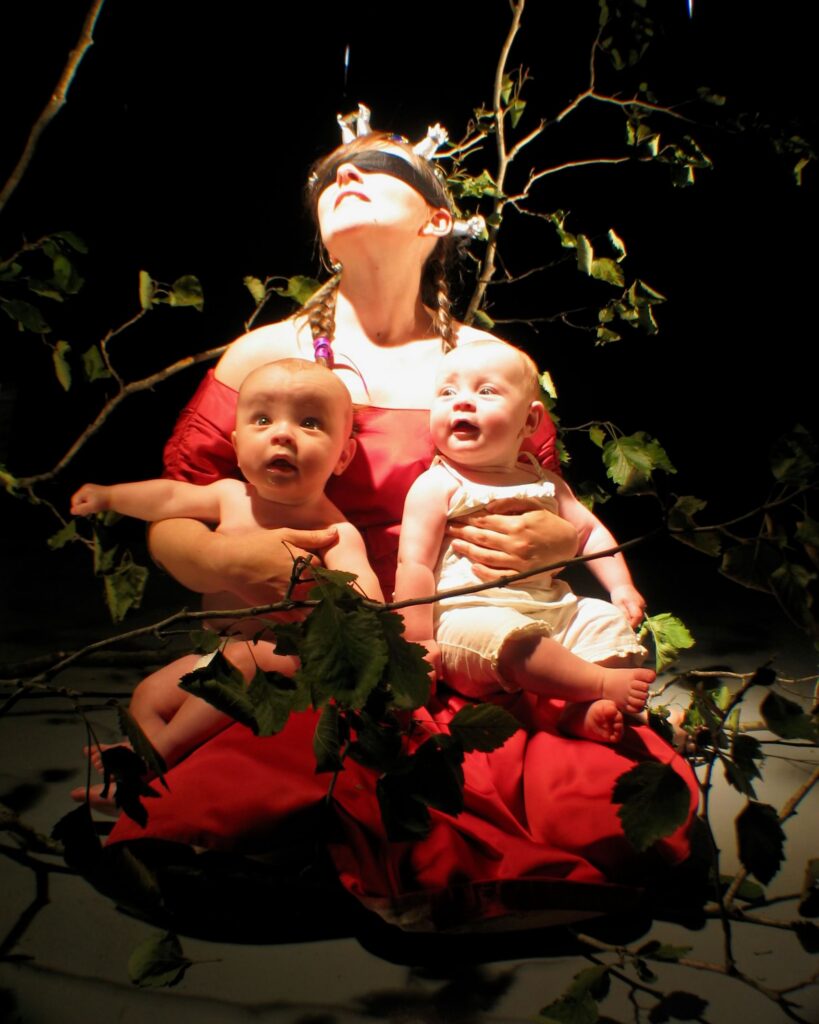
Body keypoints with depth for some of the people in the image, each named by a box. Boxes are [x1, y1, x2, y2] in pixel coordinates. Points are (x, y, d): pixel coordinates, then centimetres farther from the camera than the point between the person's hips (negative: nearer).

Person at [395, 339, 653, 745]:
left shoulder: (545, 483, 16)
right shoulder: (436, 486, -3)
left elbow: (589, 531, 23)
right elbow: (415, 564, -9)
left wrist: (621, 586, 8)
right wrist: (418, 643, -16)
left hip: (549, 608, 7)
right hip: (466, 615, -7)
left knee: (611, 621, -6)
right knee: (513, 637, -35)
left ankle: (583, 709, -22)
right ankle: (602, 684, -21)